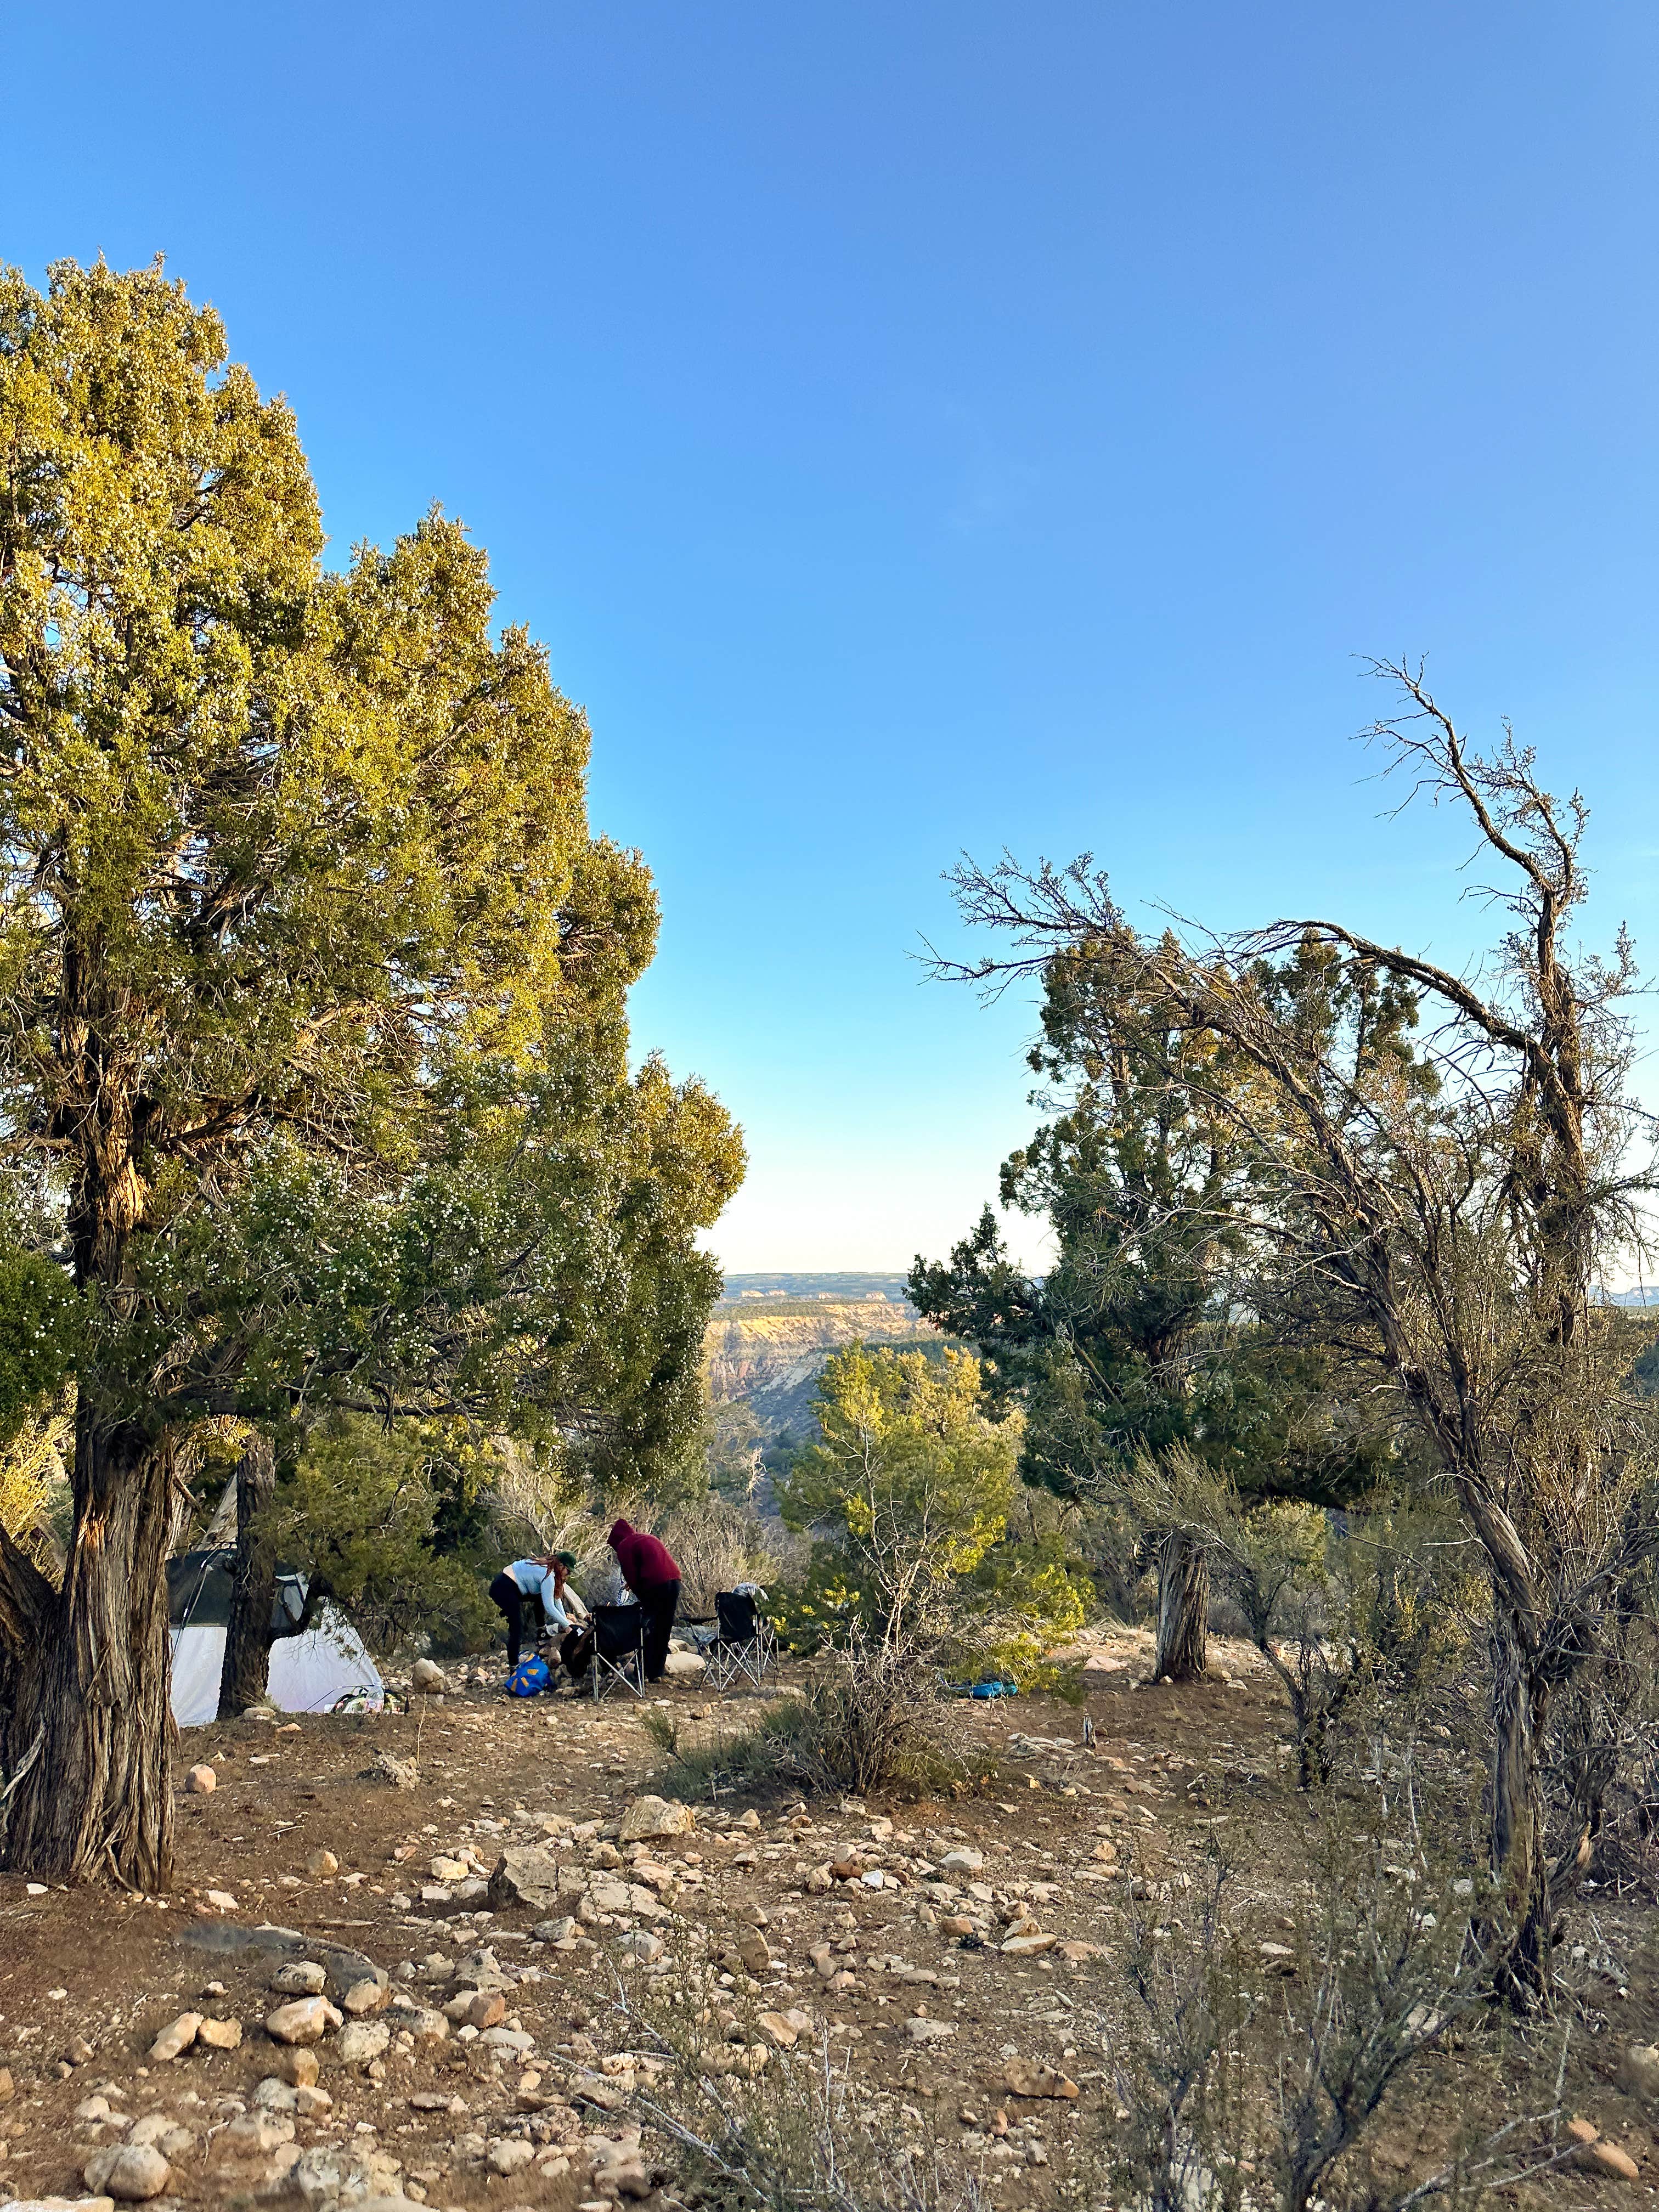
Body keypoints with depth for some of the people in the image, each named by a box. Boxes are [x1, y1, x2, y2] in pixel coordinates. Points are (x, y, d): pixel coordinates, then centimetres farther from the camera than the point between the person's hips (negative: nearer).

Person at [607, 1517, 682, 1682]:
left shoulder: (624, 1546, 4)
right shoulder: (648, 1538, 27)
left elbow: (631, 1576, -1)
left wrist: (643, 1599, 11)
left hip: (656, 1584, -7)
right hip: (674, 1580, 7)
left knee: (648, 1628, 4)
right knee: (664, 1629, 14)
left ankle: (647, 1673, 5)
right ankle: (658, 1673, 17)